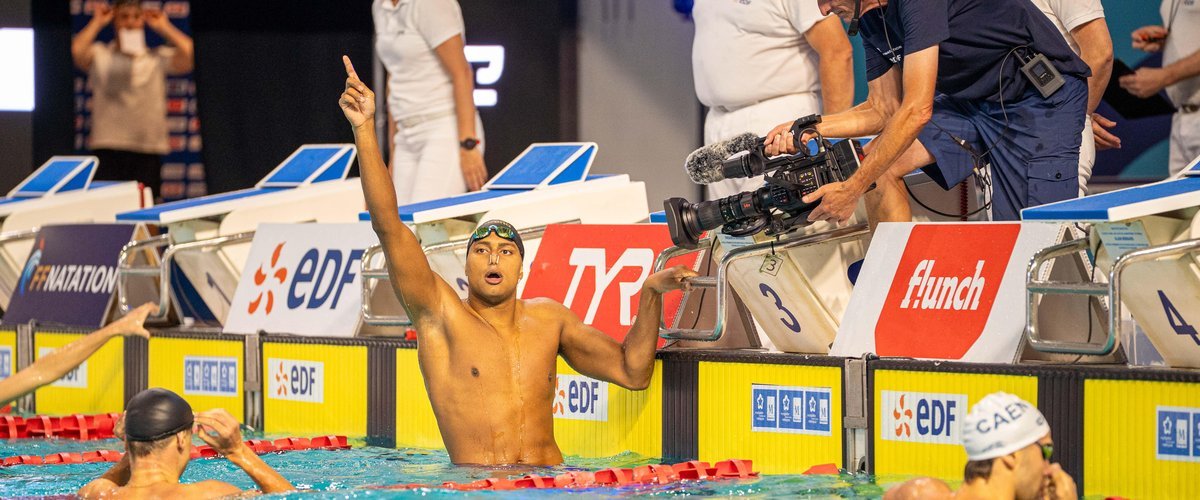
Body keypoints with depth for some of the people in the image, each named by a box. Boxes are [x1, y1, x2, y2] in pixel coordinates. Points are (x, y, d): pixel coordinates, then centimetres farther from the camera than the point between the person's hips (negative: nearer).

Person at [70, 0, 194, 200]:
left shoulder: (158, 57, 12)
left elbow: (189, 56, -4)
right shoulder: (100, 54, 9)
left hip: (150, 148, 1)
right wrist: (97, 22, 3)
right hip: (108, 146, -1)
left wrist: (163, 27, 8)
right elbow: (77, 52, -11)